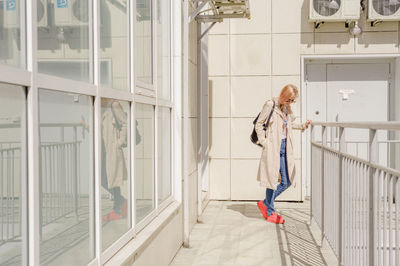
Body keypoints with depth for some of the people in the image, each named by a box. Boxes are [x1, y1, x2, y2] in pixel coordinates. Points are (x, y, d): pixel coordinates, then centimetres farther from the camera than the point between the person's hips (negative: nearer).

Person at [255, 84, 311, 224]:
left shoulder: (287, 108, 14)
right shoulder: (270, 105, -7)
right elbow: (259, 124, -5)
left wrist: (303, 125, 20)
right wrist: (264, 142, -11)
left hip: (285, 147, 7)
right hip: (273, 147, -7)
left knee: (287, 181, 6)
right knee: (272, 178, 0)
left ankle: (265, 203, 24)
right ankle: (270, 213, 14)